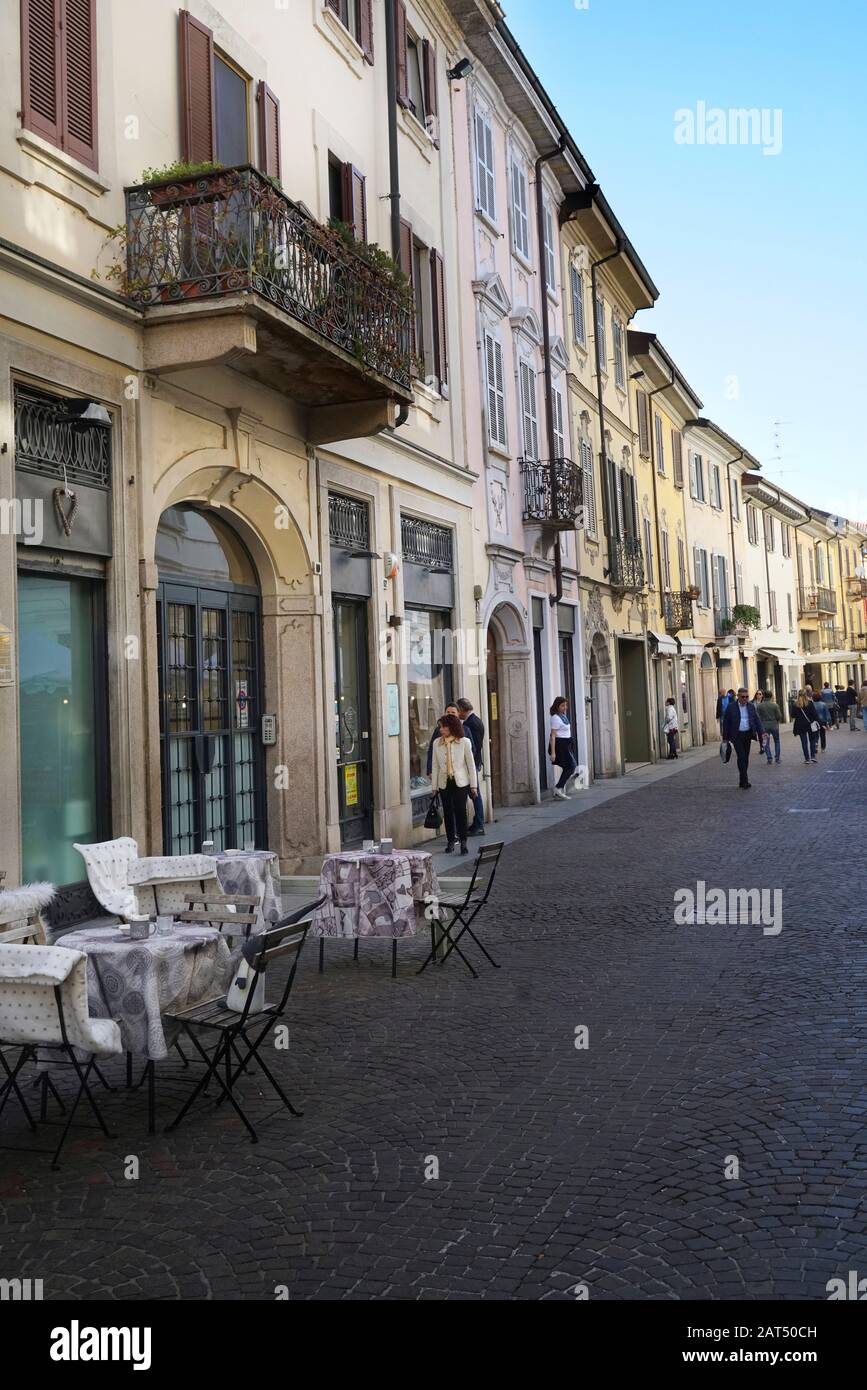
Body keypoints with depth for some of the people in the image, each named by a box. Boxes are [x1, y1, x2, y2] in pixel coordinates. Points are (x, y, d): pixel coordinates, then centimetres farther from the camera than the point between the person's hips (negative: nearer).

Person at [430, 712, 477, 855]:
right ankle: (451, 841, 16)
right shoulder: (437, 743, 4)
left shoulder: (464, 742, -4)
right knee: (448, 812, 6)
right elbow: (435, 766, 7)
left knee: (460, 811, -6)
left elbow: (471, 764, -1)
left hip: (460, 782, -3)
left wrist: (474, 784, -2)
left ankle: (463, 842, 0)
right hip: (444, 783, 3)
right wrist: (434, 786, 7)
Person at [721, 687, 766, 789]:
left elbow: (757, 720, 7)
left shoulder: (751, 706, 6)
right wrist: (725, 738, -2)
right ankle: (745, 781, -10)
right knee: (741, 757, -12)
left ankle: (742, 782, 18)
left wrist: (761, 732, -6)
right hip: (737, 736, -4)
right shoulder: (731, 707, -5)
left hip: (748, 735, 4)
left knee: (745, 758, 9)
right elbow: (726, 723, -2)